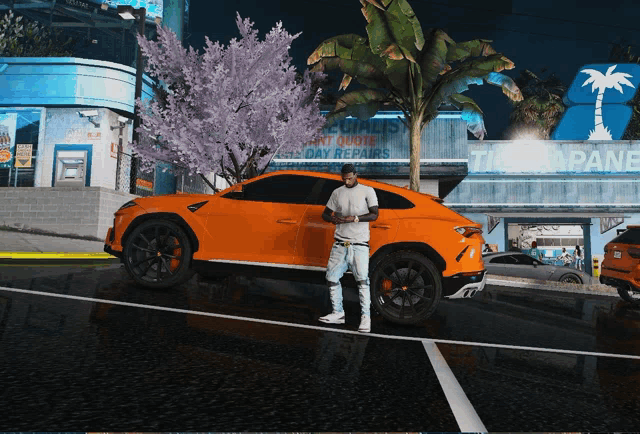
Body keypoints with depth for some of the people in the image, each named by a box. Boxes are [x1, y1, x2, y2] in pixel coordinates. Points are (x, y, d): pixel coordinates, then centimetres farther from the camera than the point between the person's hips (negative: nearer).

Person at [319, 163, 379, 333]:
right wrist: (332, 219, -7)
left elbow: (374, 215, -7)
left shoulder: (367, 191, 2)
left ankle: (366, 317, -5)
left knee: (362, 280, -12)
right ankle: (338, 313, 17)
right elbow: (325, 213, 17)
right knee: (332, 278, 5)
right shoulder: (337, 193, 14)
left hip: (359, 244, -5)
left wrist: (354, 218, -21)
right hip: (340, 244, 5)